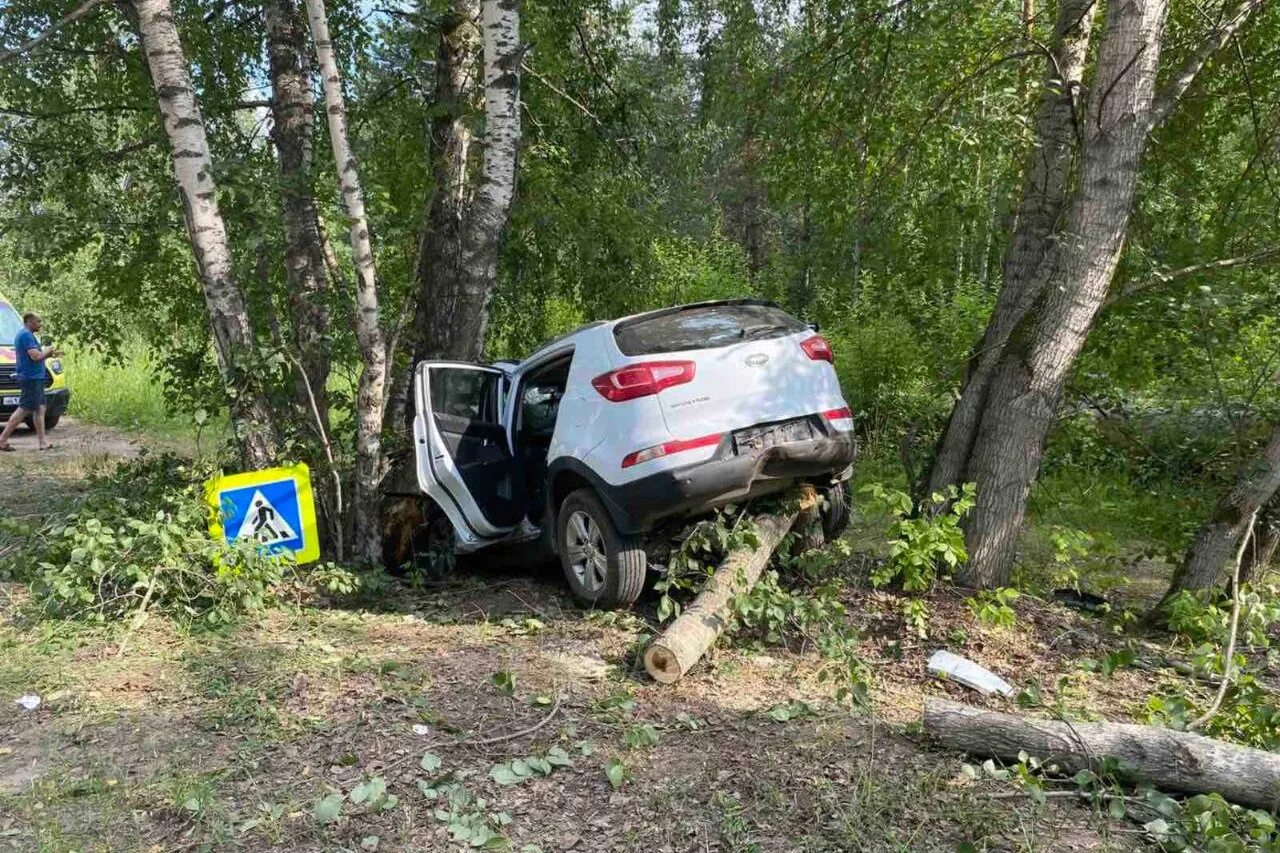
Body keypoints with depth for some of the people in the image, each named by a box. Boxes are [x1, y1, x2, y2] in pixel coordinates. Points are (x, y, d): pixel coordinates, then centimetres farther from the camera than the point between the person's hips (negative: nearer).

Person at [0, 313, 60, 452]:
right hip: (30, 378, -11)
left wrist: (49, 354, 13)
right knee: (24, 409, -8)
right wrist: (46, 351, -6)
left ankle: (42, 442, 10)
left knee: (40, 409, 9)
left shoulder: (25, 335, 18)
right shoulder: (26, 335, -15)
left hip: (35, 378, 11)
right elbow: (35, 356, -24)